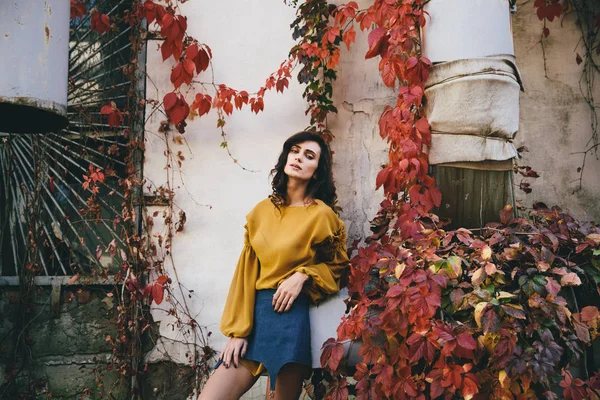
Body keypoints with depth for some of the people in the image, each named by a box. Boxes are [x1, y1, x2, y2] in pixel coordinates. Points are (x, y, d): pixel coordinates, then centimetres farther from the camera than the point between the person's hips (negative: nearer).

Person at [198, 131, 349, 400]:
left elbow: (338, 264, 9)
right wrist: (237, 330, -1)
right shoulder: (262, 210, 8)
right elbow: (246, 271, 5)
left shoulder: (321, 214, -2)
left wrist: (303, 275, -10)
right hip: (255, 312, 4)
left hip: (292, 315, -4)